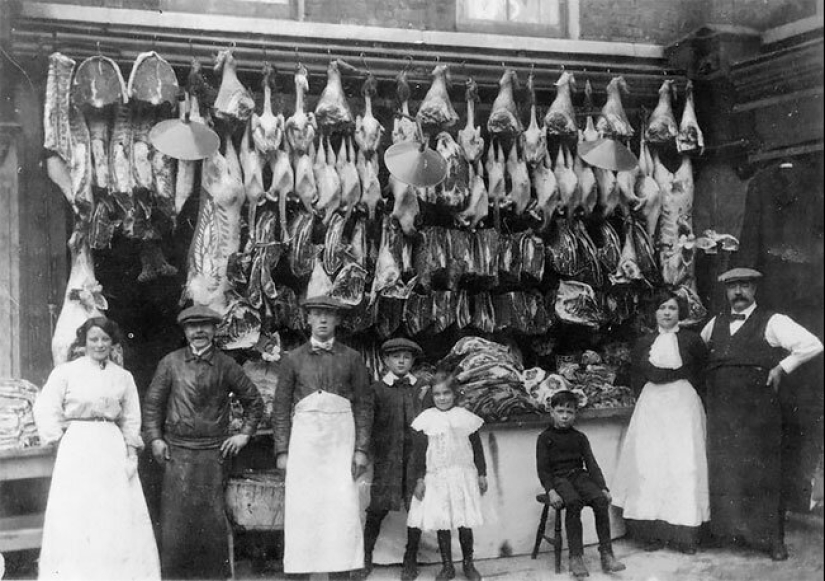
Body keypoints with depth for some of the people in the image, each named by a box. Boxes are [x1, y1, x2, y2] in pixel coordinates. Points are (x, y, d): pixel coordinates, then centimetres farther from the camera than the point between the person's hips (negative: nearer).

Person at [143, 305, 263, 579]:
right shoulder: (170, 363, 5)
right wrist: (155, 438, 1)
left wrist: (245, 434, 5)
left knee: (212, 517, 0)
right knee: (176, 517, 0)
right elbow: (153, 402, 9)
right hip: (176, 452, 0)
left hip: (214, 453, 0)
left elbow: (254, 401, 13)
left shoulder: (226, 365, 5)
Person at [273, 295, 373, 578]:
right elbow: (281, 408, 8)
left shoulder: (352, 358, 9)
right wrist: (282, 451, 0)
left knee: (343, 510, -6)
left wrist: (361, 449, -2)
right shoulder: (293, 359, 9)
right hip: (304, 441, 0)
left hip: (341, 442, 0)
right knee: (302, 511, -3)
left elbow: (364, 405, 7)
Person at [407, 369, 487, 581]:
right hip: (436, 478, 0)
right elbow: (419, 451, 1)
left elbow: (477, 448, 8)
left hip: (463, 477, 0)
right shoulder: (426, 419, 0)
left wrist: (482, 474, 7)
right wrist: (419, 479, -2)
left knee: (465, 524, 5)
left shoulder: (465, 417, 3)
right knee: (441, 524, 5)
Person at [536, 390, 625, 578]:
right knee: (573, 502, -34)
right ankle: (575, 558, -31)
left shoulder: (579, 437, 16)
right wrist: (551, 491, -18)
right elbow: (542, 468, -3)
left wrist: (603, 488, -3)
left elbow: (591, 464, 11)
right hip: (558, 479, -4)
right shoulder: (545, 438, 5)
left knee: (601, 500, -25)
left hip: (579, 476, 4)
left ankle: (606, 555, -20)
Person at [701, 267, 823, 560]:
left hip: (758, 412, -4)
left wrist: (782, 367, -8)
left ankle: (772, 539, 8)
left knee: (761, 471, 0)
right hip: (721, 412, 4)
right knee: (723, 470, 4)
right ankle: (727, 529, 14)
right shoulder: (715, 324, 14)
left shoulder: (772, 322, -1)